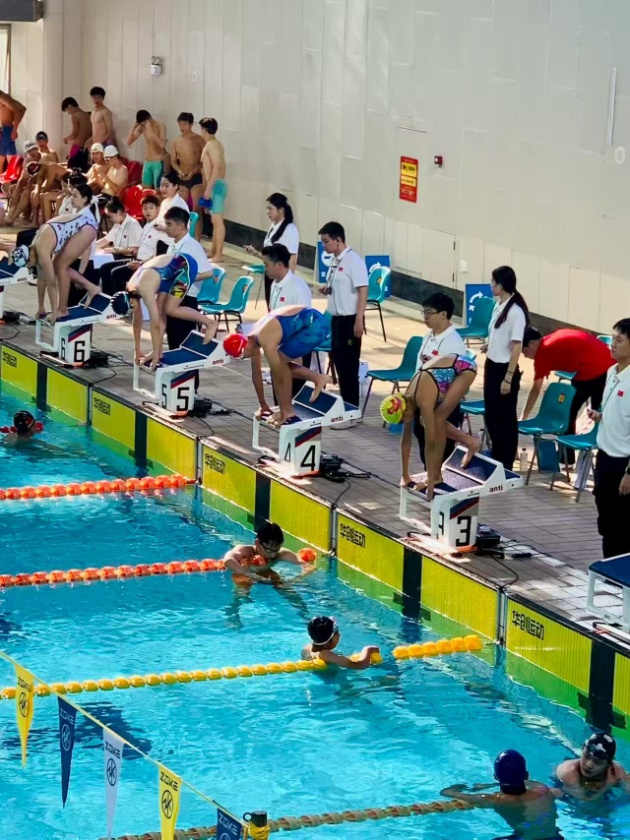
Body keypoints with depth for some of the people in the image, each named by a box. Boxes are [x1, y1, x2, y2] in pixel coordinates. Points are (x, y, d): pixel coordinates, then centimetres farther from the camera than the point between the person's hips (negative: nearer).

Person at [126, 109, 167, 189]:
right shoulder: (142, 127, 3)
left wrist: (151, 132, -30)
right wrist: (134, 127, -9)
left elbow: (163, 145, -25)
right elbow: (129, 142, 2)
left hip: (158, 163, -6)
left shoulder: (160, 125, -12)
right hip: (147, 163, 6)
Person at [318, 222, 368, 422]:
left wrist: (359, 320, -23)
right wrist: (327, 289, 2)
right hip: (337, 318, 9)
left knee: (349, 365, -3)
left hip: (350, 319, -9)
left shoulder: (353, 261, -16)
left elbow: (363, 291, -19)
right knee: (339, 362, 13)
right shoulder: (335, 260, 10)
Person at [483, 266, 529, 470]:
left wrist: (508, 378, -20)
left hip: (505, 369, -8)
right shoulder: (499, 306, 4)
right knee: (491, 415, 17)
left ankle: (505, 465, 15)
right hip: (491, 366, 8)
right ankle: (495, 458, 32)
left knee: (505, 419, 4)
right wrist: (489, 346, 3)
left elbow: (516, 347, -20)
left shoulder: (515, 311, -21)